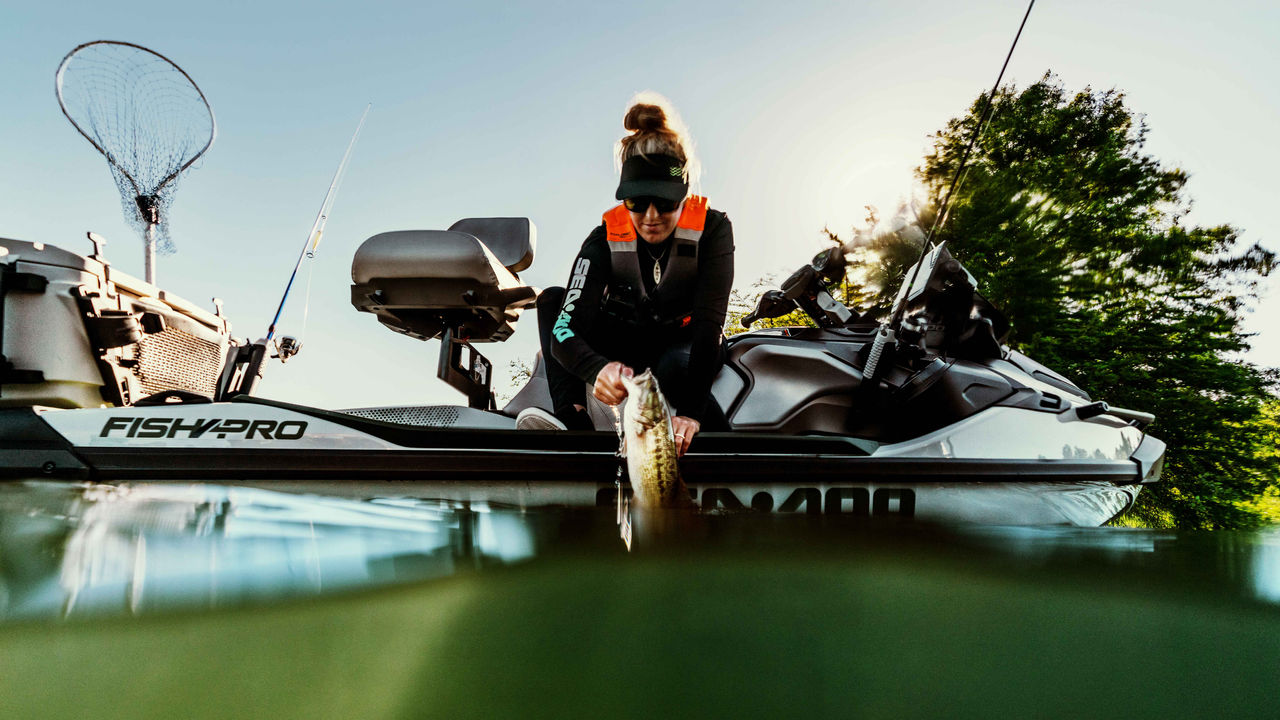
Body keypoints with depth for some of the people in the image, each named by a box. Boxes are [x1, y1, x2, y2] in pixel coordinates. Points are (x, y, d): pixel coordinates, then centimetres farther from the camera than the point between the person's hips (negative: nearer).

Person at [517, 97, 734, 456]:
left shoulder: (712, 228, -22)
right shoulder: (607, 238, -21)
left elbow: (709, 322, -33)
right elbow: (564, 333, -31)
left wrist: (690, 411, -48)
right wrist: (599, 369, -57)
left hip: (685, 346, -2)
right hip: (625, 347, 2)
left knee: (673, 368, -40)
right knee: (552, 298, -22)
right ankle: (572, 417, -36)